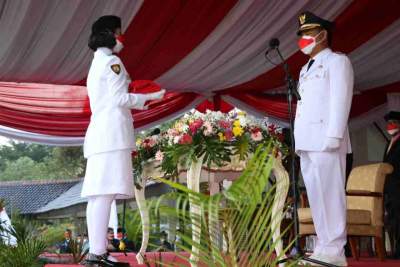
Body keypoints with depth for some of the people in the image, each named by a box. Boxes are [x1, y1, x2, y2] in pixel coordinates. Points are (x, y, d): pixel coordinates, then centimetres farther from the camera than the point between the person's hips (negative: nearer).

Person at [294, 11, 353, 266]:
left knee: (329, 193, -9)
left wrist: (334, 136, -18)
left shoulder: (337, 61, 2)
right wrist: (299, 140, 11)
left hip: (325, 140, -8)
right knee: (316, 195, 7)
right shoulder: (306, 69, 25)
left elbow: (340, 100, -8)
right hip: (307, 142, 8)